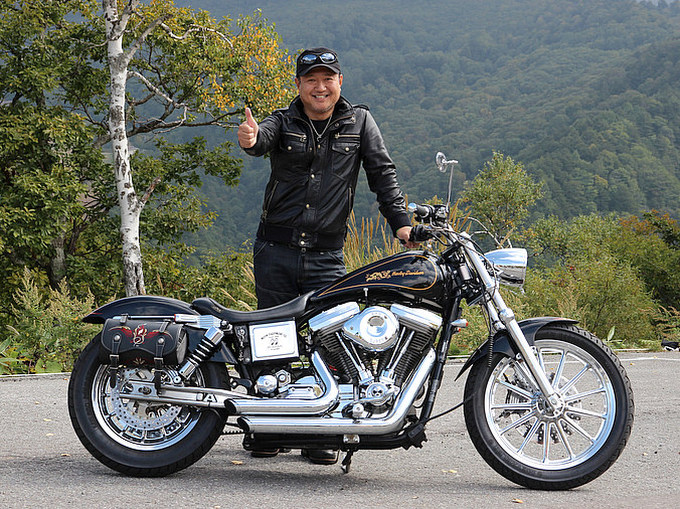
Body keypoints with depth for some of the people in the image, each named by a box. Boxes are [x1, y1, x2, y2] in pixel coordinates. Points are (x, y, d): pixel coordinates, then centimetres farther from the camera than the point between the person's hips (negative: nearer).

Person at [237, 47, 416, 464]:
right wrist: (250, 139, -44)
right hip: (275, 251, 0)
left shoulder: (359, 121, 8)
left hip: (327, 257, 0)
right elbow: (263, 138, -19)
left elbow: (382, 172, 4)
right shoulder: (283, 122, 4)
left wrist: (400, 221, -10)